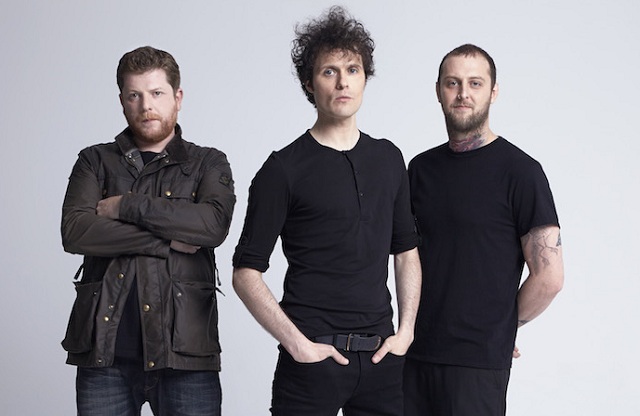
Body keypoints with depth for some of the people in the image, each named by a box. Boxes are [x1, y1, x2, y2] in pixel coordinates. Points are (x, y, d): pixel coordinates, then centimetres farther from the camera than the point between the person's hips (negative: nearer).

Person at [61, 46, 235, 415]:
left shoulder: (208, 164, 11)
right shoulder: (95, 161, 13)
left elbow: (214, 224, -10)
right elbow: (75, 232, -4)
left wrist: (126, 206, -6)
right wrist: (168, 241, -9)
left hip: (184, 348, -1)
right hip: (105, 351, 1)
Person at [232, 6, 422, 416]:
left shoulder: (388, 159, 10)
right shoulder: (284, 169, -4)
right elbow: (246, 274, -6)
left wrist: (406, 332, 5)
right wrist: (298, 344, -13)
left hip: (382, 354, 4)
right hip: (313, 357, -4)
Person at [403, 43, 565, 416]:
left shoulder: (520, 171, -8)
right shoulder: (422, 167, 10)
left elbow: (549, 277, -10)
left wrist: (499, 327, 0)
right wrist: (410, 328, 7)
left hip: (478, 361, -5)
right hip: (416, 352, 5)